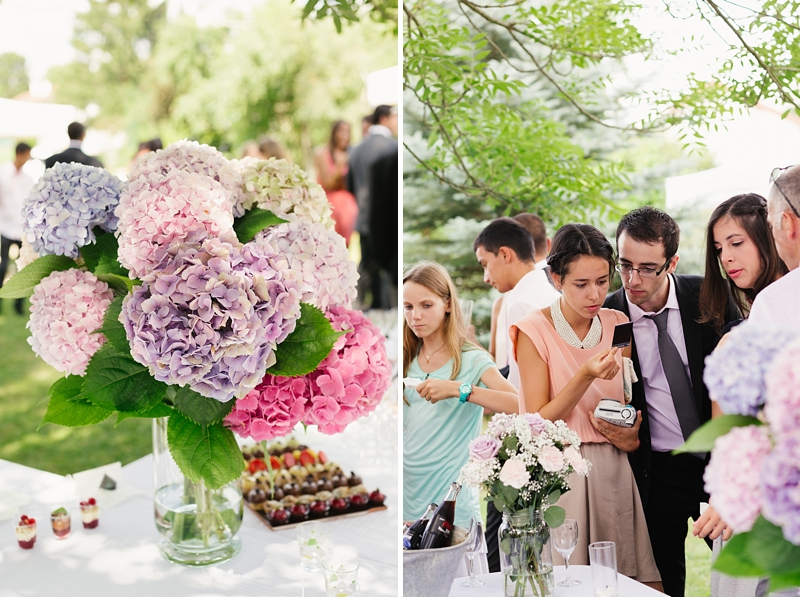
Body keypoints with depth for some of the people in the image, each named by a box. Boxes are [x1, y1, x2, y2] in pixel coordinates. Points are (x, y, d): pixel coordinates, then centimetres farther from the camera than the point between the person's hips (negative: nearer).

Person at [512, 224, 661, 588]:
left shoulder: (619, 326, 6)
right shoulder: (534, 332, -8)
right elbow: (537, 423, -10)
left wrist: (629, 434, -4)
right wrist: (585, 377, -21)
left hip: (613, 472, 4)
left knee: (625, 581, 5)